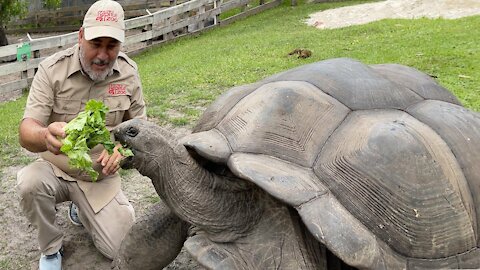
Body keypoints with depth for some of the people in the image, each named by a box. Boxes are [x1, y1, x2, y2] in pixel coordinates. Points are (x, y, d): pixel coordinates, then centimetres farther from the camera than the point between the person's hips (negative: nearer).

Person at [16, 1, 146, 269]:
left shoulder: (129, 71, -9)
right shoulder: (52, 69, -17)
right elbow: (27, 132, -23)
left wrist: (122, 147, -21)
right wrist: (46, 136, -48)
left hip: (101, 177, 2)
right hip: (55, 170, -1)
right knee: (30, 183, -35)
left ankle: (83, 211, 28)